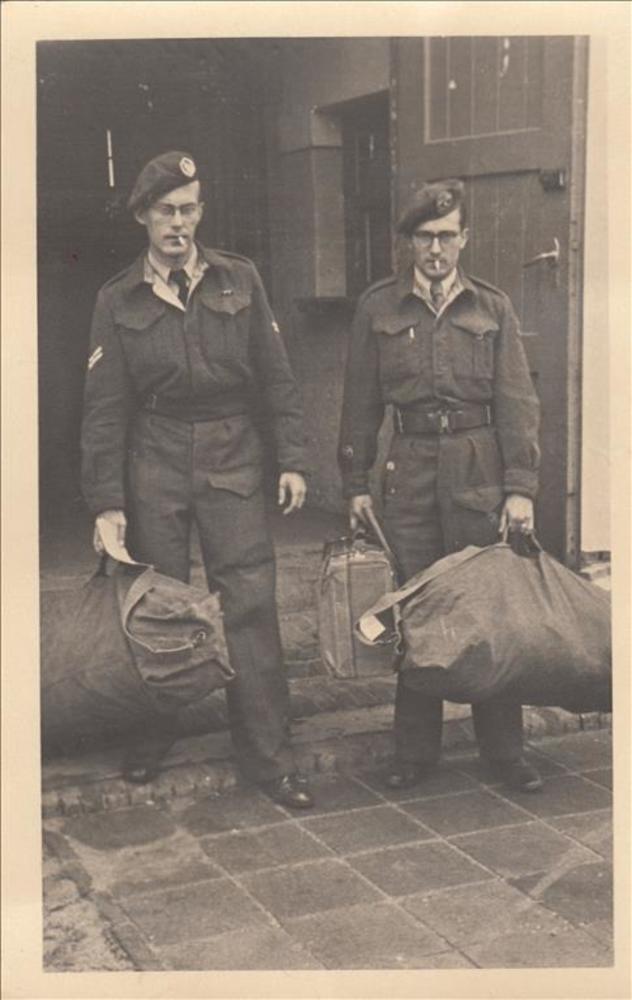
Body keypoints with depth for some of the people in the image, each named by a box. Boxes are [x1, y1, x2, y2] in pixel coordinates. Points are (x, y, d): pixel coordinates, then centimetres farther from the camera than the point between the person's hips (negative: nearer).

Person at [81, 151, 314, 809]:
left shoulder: (239, 280, 5)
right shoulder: (118, 300, 4)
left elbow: (276, 377, 7)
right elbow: (104, 407, 2)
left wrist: (292, 459, 0)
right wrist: (105, 502, -4)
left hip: (232, 458, 0)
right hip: (154, 464, 0)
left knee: (250, 605, -3)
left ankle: (268, 755, 6)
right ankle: (150, 741, 26)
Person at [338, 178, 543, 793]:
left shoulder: (492, 309, 7)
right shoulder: (377, 308, 7)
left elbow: (516, 403, 3)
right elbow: (360, 402, 9)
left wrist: (520, 487, -6)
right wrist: (355, 483, 5)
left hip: (478, 468, 0)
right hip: (410, 467, 1)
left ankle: (502, 749, 16)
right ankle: (415, 751, 17)